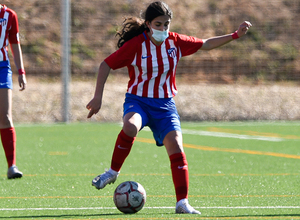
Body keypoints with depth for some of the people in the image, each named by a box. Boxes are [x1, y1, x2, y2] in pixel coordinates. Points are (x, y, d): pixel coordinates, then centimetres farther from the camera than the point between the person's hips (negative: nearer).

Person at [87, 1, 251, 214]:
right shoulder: (136, 45, -12)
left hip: (165, 104, 3)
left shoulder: (175, 42, 0)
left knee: (176, 146, -17)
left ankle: (182, 202, -14)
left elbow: (205, 44, 14)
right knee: (130, 127, -37)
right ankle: (113, 172, -14)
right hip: (138, 101, -3)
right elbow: (106, 65, -6)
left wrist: (234, 35, 6)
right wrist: (98, 97, -11)